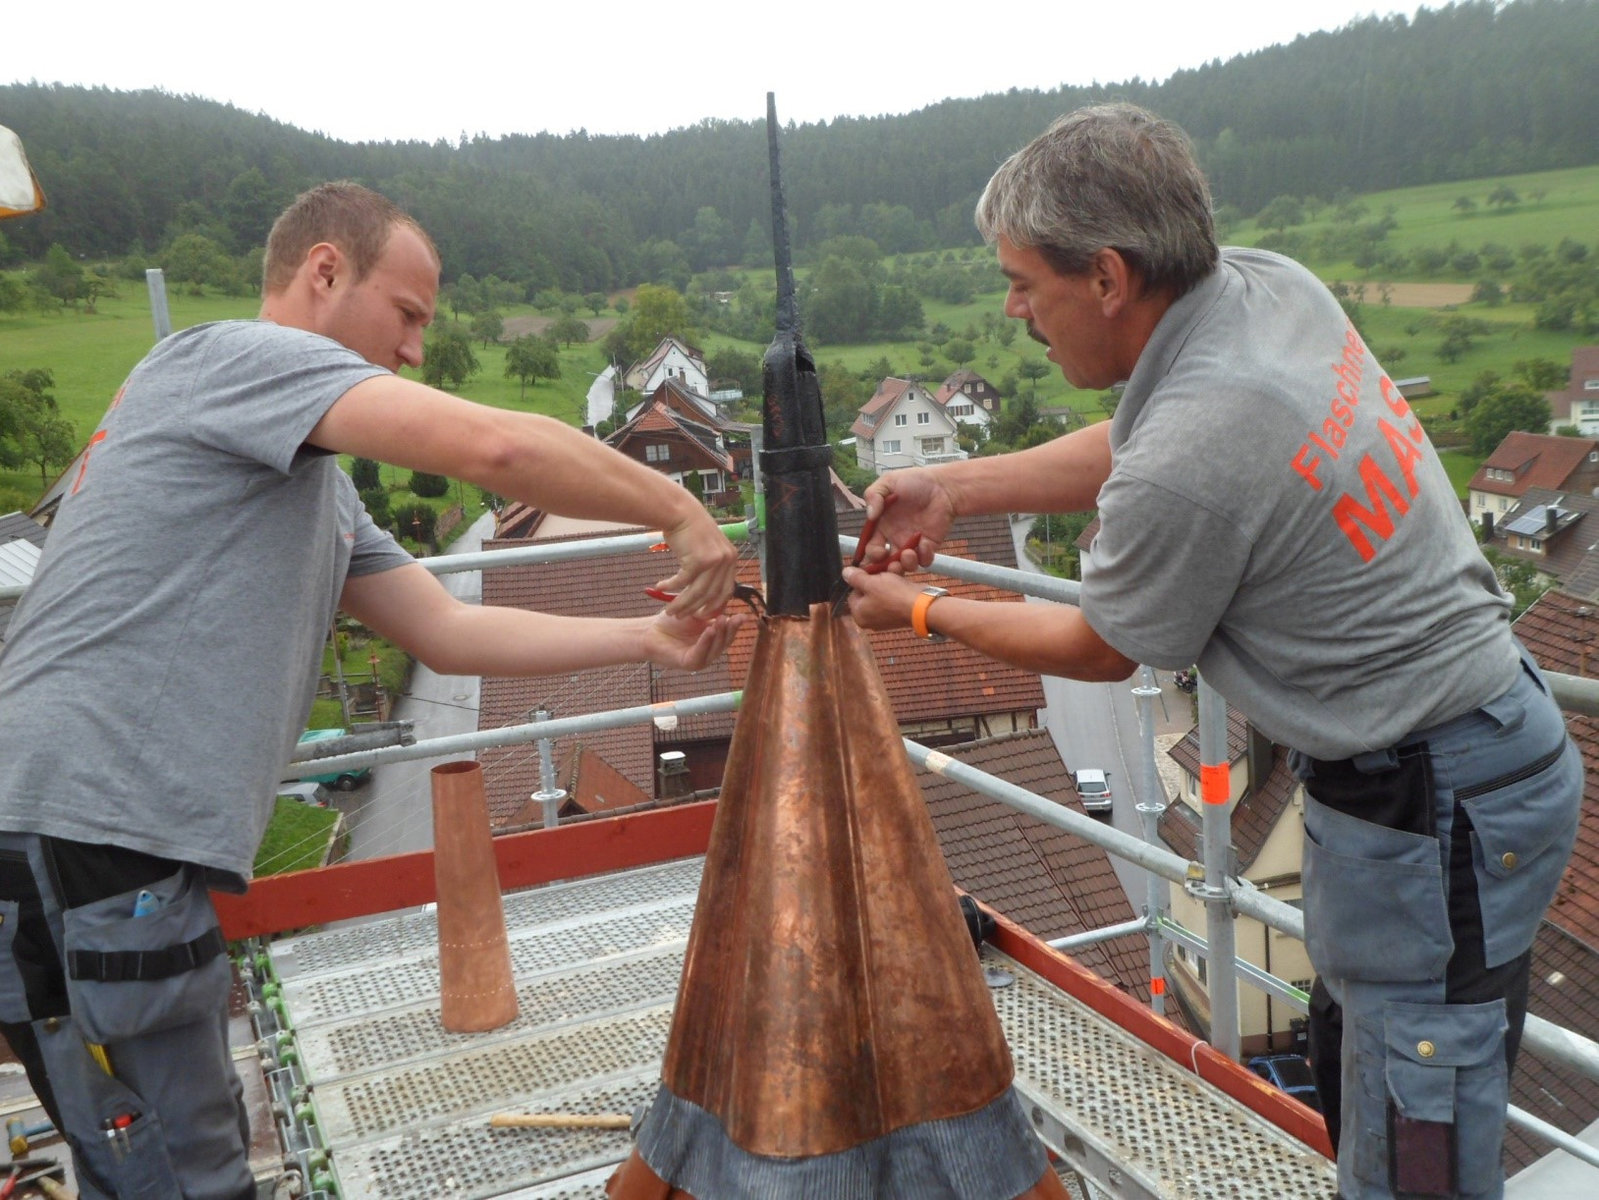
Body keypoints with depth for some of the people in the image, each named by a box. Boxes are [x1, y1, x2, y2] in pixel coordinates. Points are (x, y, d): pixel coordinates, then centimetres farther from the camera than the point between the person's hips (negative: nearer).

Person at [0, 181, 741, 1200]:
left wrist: (649, 640, 11)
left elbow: (449, 631, 17)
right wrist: (681, 513, -9)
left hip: (130, 853, 10)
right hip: (84, 845, -10)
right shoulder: (238, 356, -9)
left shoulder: (319, 488, 21)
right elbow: (493, 446, -22)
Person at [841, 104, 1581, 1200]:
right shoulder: (1274, 285, -5)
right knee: (1355, 1067, 25)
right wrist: (956, 485, 10)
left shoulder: (1184, 469, -30)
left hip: (1432, 810, -10)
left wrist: (924, 612, 5)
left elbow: (1099, 652, -8)